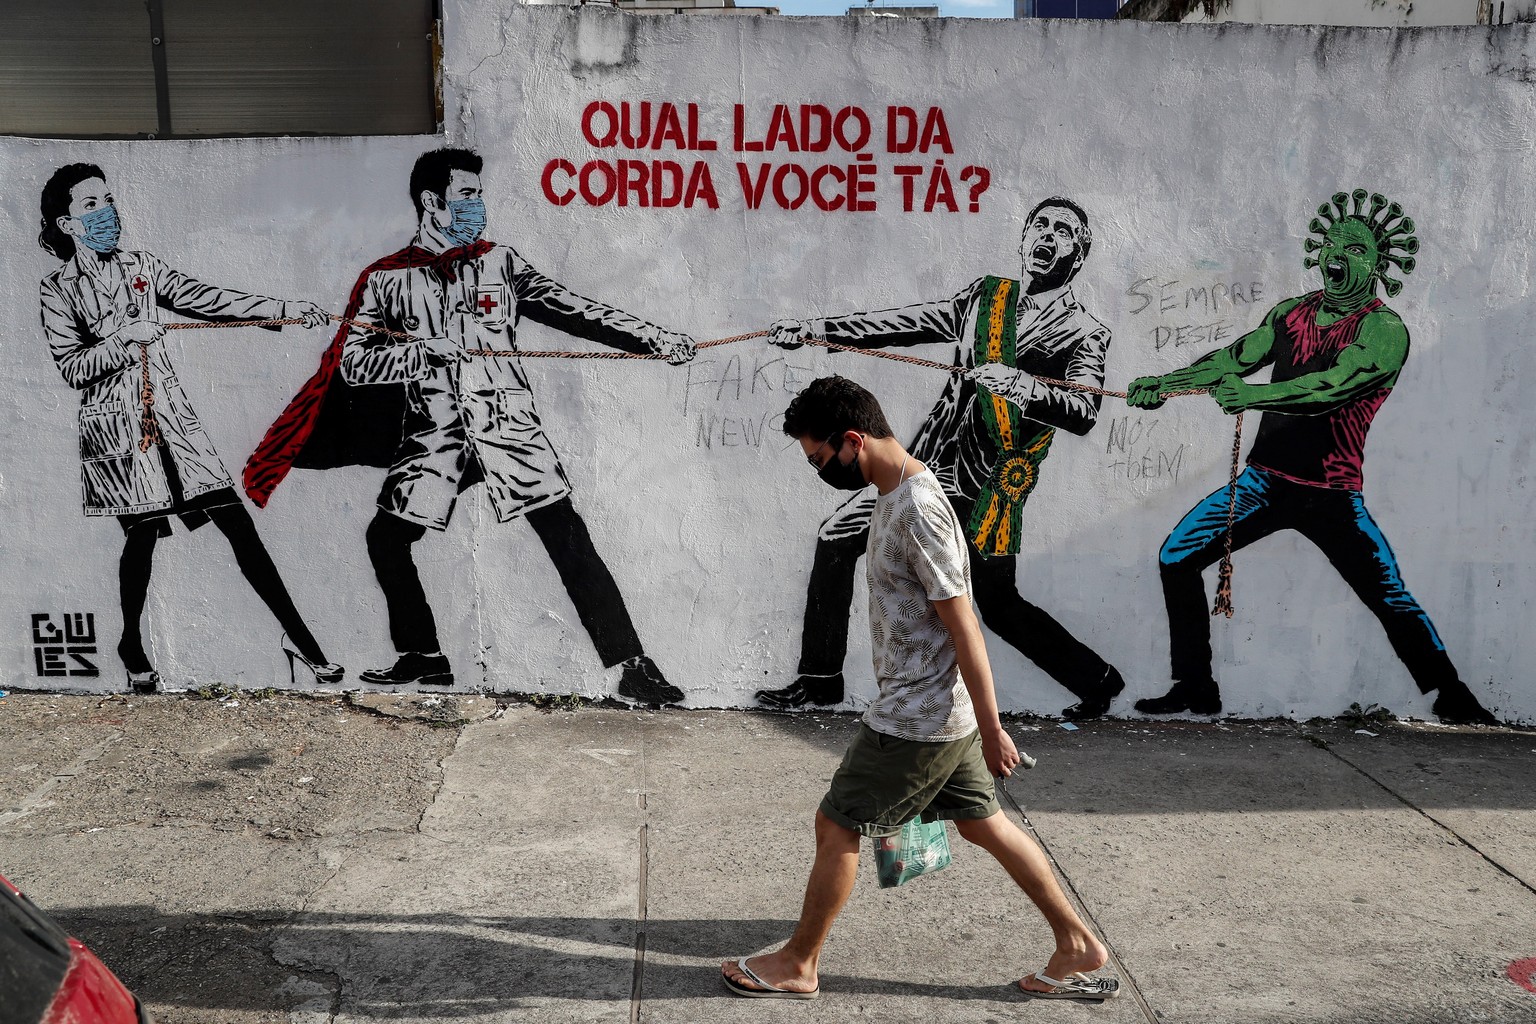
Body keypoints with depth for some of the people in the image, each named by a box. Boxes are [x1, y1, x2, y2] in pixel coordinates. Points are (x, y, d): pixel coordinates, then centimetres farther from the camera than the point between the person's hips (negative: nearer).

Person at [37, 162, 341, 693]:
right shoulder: (58, 290, 1)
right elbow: (72, 366, -5)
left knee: (236, 521, -4)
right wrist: (125, 337, -18)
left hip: (169, 410, 3)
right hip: (115, 421, -3)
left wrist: (285, 308, -8)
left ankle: (296, 633, -2)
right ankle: (132, 645, 22)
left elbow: (205, 298, 3)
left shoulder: (141, 266, 13)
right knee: (142, 532, -3)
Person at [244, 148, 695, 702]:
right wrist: (428, 351, -13)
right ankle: (423, 657, 20)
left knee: (569, 539, -10)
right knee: (386, 537, 0)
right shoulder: (385, 279, 7)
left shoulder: (500, 261, 11)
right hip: (434, 433, 1)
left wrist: (651, 336, -3)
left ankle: (631, 666, -8)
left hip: (507, 424, -1)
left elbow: (571, 309, 6)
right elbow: (354, 363, 1)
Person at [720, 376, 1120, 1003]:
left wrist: (992, 730, -18)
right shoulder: (895, 495, 7)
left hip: (917, 719, -10)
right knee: (983, 823, 18)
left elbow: (964, 627, -23)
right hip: (938, 710, 10)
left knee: (836, 828, 4)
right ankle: (1079, 947, 29)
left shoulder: (916, 511, -24)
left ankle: (798, 966, 21)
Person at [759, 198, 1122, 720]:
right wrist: (815, 328, 10)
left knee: (998, 606, -2)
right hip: (930, 460, 6)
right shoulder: (987, 295, 11)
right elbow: (905, 324, 13)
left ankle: (1096, 679, 24)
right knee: (836, 539, 5)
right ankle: (820, 678, 18)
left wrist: (1025, 387, -38)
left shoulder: (1085, 334, -4)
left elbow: (1084, 413, -20)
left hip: (989, 487, -5)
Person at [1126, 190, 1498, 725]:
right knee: (1176, 557, -4)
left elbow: (1335, 385, -25)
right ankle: (1195, 687, 7)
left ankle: (1454, 700, 17)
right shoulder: (1292, 313, 10)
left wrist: (1253, 395, -38)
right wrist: (1164, 383, 0)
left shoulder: (1386, 330, -9)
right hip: (1264, 480, 5)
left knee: (1392, 600, -6)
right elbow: (1234, 358, 13)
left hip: (1332, 496, -5)